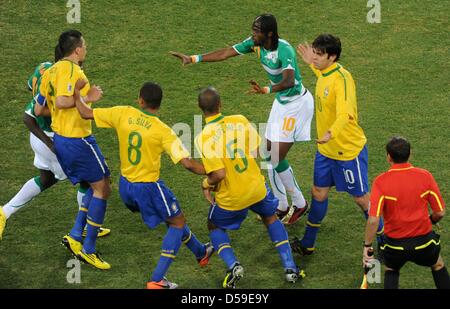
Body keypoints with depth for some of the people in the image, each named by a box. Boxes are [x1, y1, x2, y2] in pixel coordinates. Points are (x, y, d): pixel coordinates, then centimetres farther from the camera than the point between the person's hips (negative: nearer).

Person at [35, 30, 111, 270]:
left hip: (60, 140, 9)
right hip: (78, 140, -9)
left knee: (96, 188, 19)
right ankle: (88, 250, 1)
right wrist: (87, 97, -17)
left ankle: (75, 236, 13)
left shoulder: (50, 72, 11)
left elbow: (39, 110, 14)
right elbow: (62, 101, -29)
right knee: (102, 189, 0)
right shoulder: (71, 69, -16)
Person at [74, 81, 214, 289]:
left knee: (173, 218, 25)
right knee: (178, 223, 10)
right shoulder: (163, 131, -18)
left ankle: (200, 252, 44)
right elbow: (187, 163, -21)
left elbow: (86, 114, -2)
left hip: (125, 185, 6)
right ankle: (157, 280, 0)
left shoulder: (123, 114, -9)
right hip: (148, 187, -6)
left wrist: (76, 96, 16)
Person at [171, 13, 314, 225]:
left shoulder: (284, 50, -30)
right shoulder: (256, 44, -6)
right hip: (281, 102, 9)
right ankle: (281, 207, 23)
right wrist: (192, 59, -8)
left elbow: (289, 81, -45)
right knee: (269, 156, 10)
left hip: (297, 103, -9)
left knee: (277, 158, -8)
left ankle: (299, 204, 11)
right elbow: (225, 53, -4)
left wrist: (266, 90, -61)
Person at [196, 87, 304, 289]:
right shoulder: (240, 121, -10)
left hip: (230, 198, -3)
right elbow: (257, 150, -2)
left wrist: (206, 184, -4)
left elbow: (219, 174, -25)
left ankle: (233, 265, 1)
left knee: (214, 226, 26)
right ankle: (290, 267, 23)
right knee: (270, 218, 31)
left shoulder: (203, 138, -21)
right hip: (256, 188, 3)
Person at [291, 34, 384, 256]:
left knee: (361, 198, 5)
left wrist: (331, 133, -58)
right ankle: (307, 244, 27)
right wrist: (312, 64, 32)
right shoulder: (324, 73, 1)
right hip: (326, 148, 8)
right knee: (319, 193, 15)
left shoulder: (342, 79, -27)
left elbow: (344, 114, -42)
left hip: (349, 150, -8)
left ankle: (385, 241, 23)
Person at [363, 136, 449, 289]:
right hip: (423, 241, 1)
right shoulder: (425, 176, -9)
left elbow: (373, 220, -21)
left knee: (390, 271, 29)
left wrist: (367, 245, -8)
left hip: (395, 244, -1)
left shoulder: (380, 182, -15)